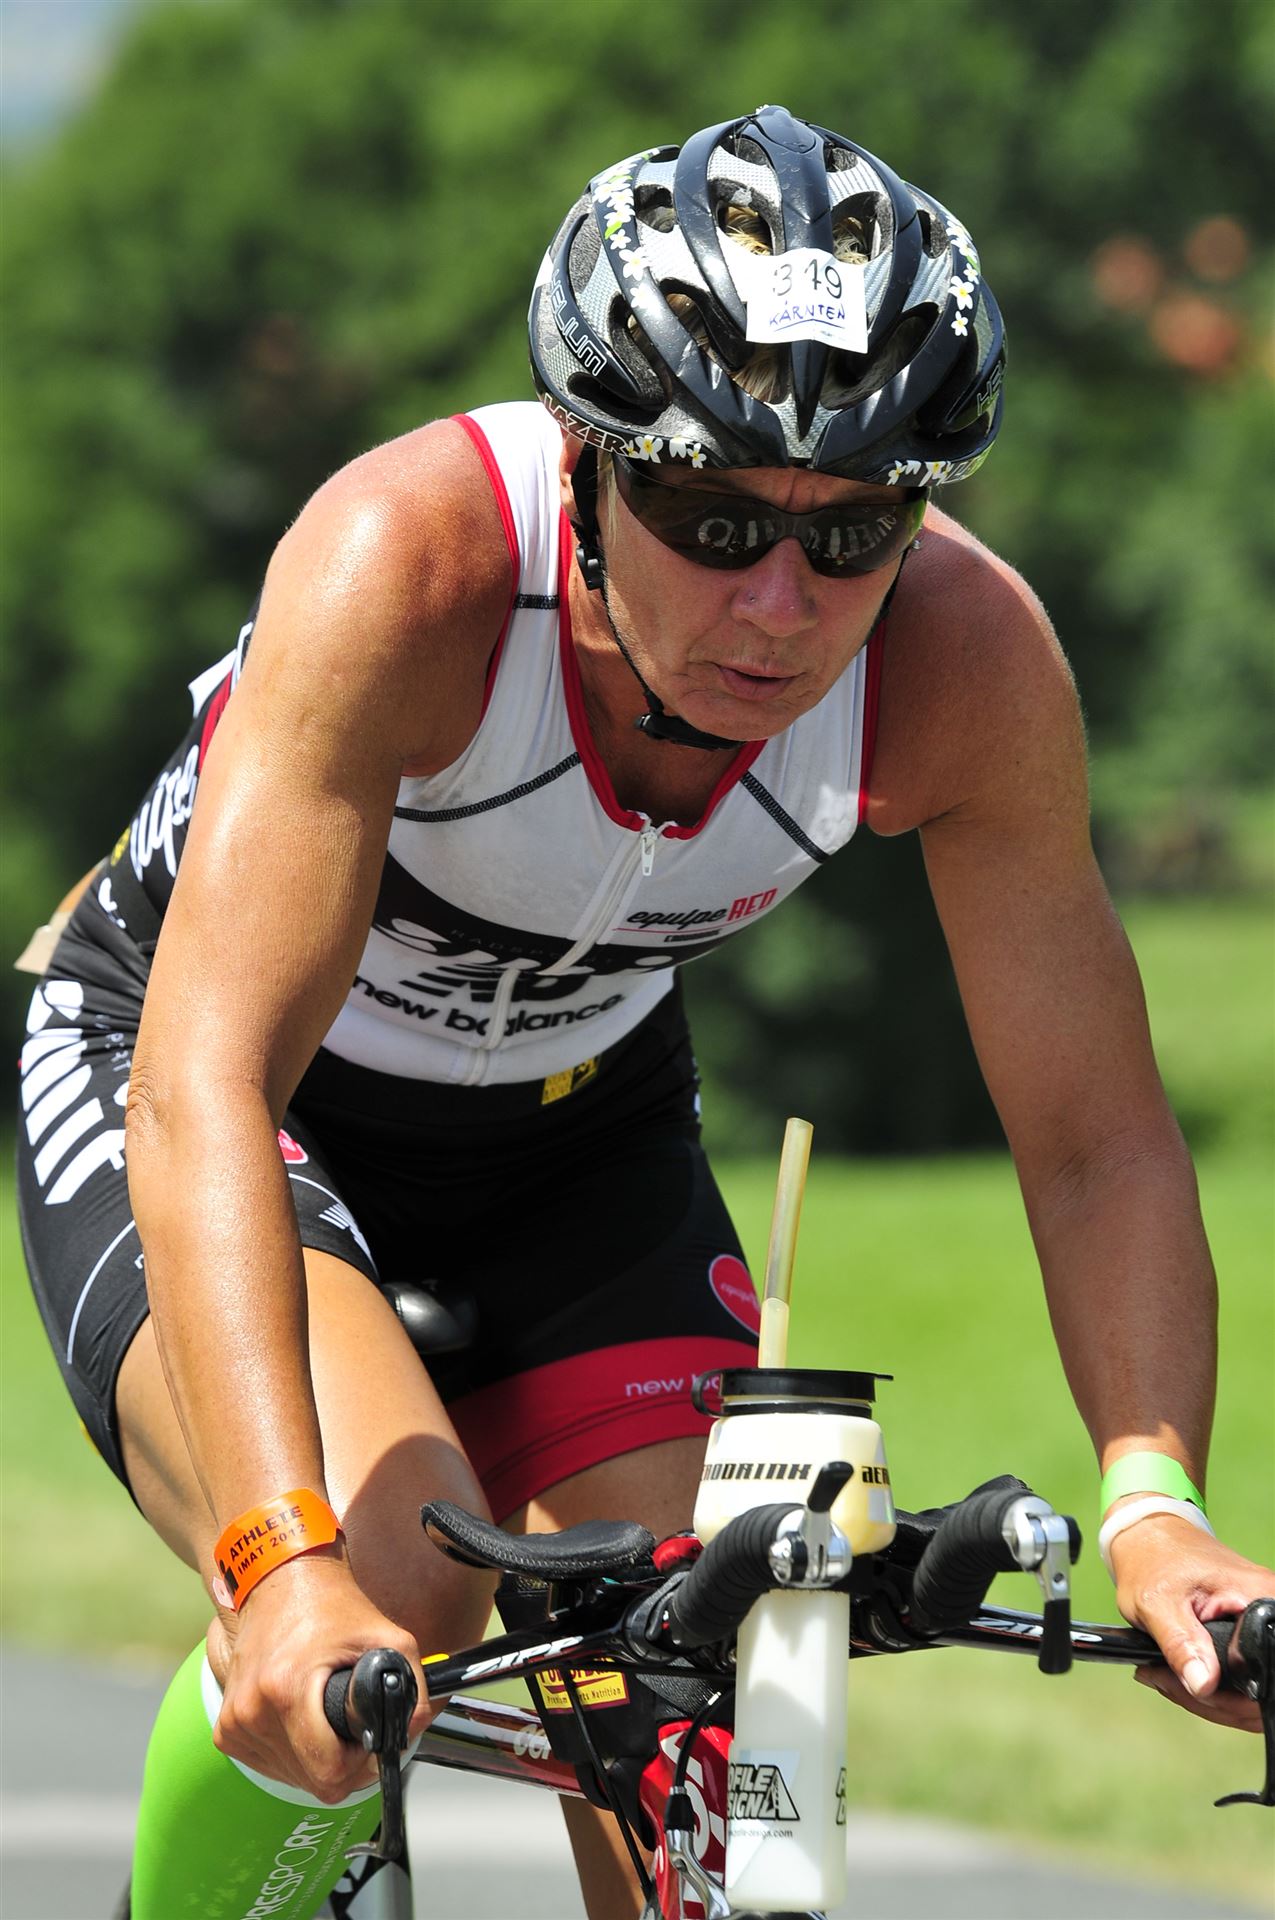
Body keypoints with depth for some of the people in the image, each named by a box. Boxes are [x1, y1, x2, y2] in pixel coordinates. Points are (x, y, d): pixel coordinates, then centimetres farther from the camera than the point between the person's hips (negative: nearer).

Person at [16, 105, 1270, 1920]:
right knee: (389, 1589, -31)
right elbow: (206, 1085, -44)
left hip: (576, 1124, 4)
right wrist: (285, 1562, -57)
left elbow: (1096, 1138, -17)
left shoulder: (966, 657, -26)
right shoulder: (412, 560, -37)